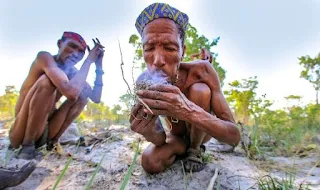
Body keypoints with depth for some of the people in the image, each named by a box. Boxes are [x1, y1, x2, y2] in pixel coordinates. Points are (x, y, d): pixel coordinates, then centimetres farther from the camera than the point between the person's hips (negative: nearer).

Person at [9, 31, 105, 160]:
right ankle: (28, 144, -14)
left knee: (83, 94, -3)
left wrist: (99, 67, -9)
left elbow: (96, 98, -7)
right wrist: (89, 60, -25)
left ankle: (53, 141, 1)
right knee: (48, 80, -25)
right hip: (22, 132, -6)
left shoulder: (73, 73, 3)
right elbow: (70, 91, -35)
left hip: (45, 129, 7)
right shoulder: (44, 57, -17)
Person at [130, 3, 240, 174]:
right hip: (176, 136, 2)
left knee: (200, 90, -30)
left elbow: (234, 137, -33)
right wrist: (148, 131, -44)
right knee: (150, 162, -26)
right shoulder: (142, 83, -23)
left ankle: (195, 148, -5)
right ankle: (186, 147, 5)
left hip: (201, 132, -1)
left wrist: (189, 111, -52)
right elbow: (160, 139, -19)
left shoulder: (201, 70, -30)